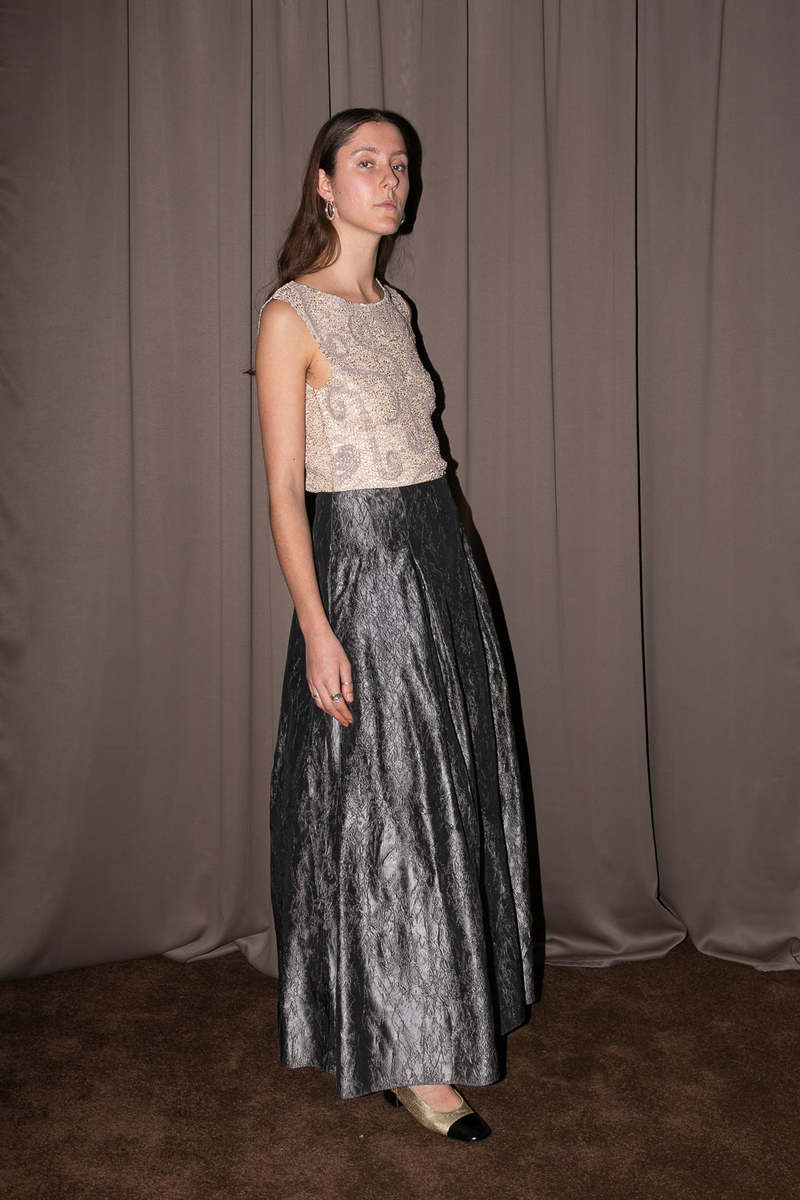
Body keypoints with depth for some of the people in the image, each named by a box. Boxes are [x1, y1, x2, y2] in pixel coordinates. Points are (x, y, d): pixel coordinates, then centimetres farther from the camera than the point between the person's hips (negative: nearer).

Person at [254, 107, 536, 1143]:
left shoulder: (394, 308, 14)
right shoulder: (291, 315, -9)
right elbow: (284, 488, -13)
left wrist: (437, 561, 14)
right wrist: (315, 628, -18)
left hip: (439, 557, 8)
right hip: (359, 565, -8)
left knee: (449, 791, 14)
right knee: (381, 808, 0)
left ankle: (442, 1009, 33)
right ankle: (407, 1058, 15)